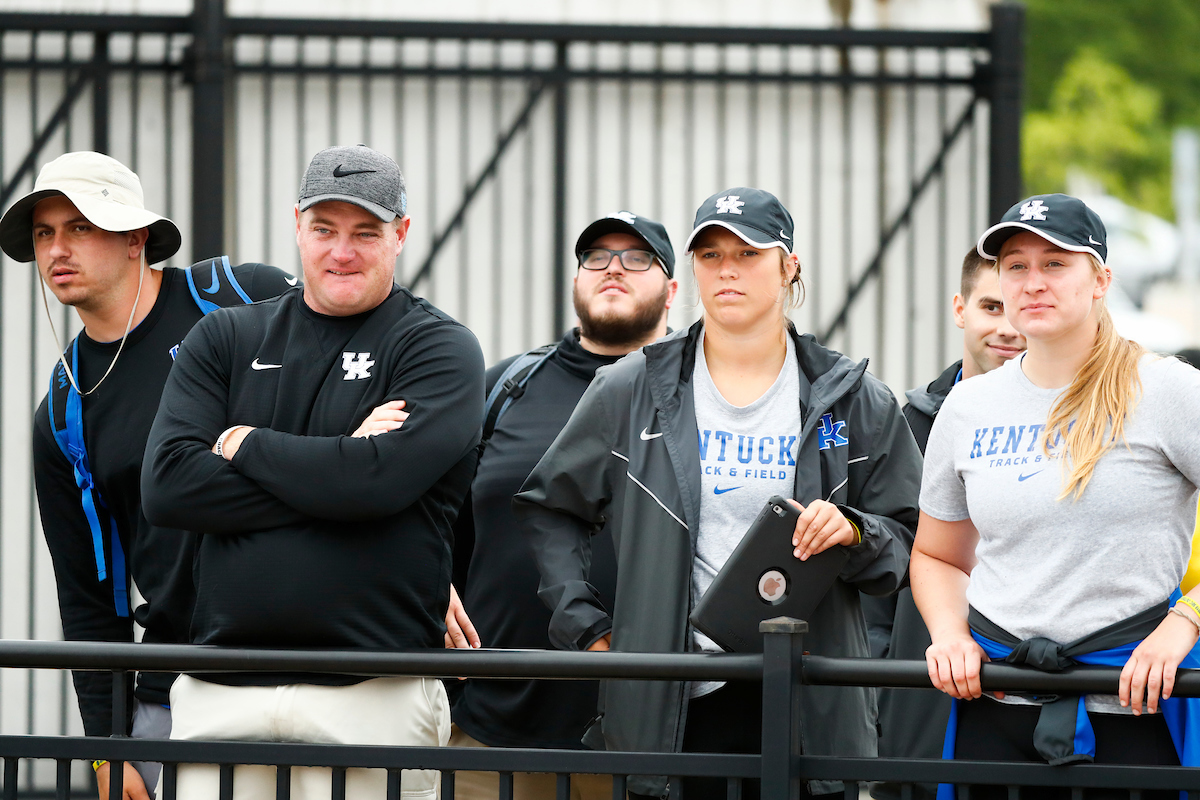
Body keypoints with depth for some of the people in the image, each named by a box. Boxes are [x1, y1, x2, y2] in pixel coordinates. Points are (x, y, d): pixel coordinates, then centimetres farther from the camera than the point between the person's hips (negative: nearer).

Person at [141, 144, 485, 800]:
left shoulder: (439, 348, 5)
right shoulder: (224, 339, 15)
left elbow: (380, 480, -14)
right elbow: (166, 486, -1)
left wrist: (245, 445, 0)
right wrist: (335, 467, -7)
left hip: (373, 696, -3)